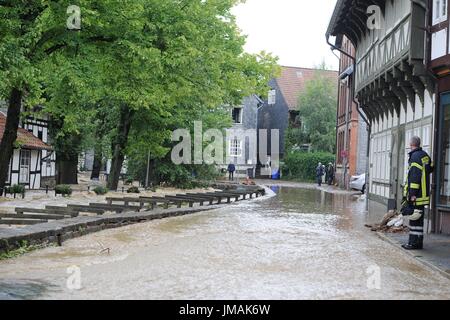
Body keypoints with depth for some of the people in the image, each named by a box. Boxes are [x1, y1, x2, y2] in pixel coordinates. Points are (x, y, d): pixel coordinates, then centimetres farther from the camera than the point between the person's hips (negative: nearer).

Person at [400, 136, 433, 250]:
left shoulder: (415, 156, -15)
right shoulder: (425, 155, 13)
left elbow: (414, 176, -20)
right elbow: (430, 169, 24)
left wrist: (413, 193, -22)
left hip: (416, 194, -9)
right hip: (424, 193, 9)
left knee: (414, 218, -5)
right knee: (419, 218, 13)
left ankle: (414, 243, -3)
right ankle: (418, 242, 17)